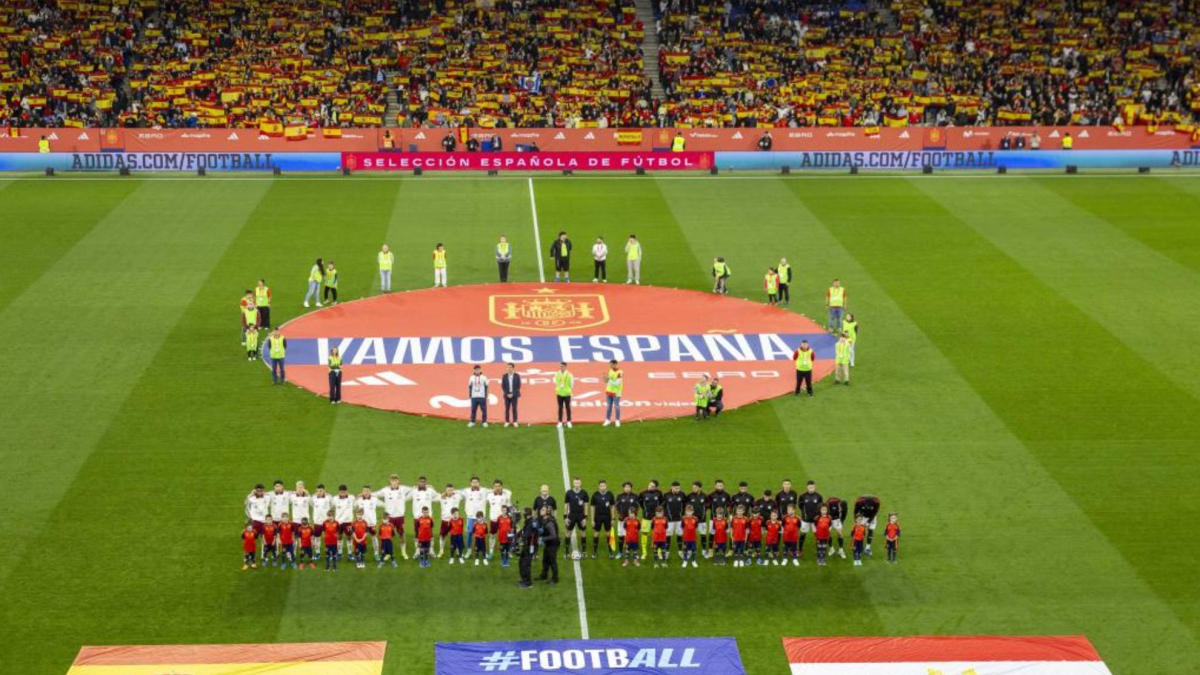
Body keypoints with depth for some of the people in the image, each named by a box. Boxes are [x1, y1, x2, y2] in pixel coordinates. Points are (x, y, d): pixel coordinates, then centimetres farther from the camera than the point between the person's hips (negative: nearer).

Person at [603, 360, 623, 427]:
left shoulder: (620, 373, -16)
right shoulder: (610, 371, 6)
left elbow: (617, 384, -20)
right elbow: (607, 381, 11)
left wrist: (609, 380, -24)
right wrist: (605, 378, -10)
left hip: (616, 393, -6)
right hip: (609, 391, 6)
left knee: (616, 407, 2)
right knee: (608, 406, 7)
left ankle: (617, 421, 12)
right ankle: (608, 420, 15)